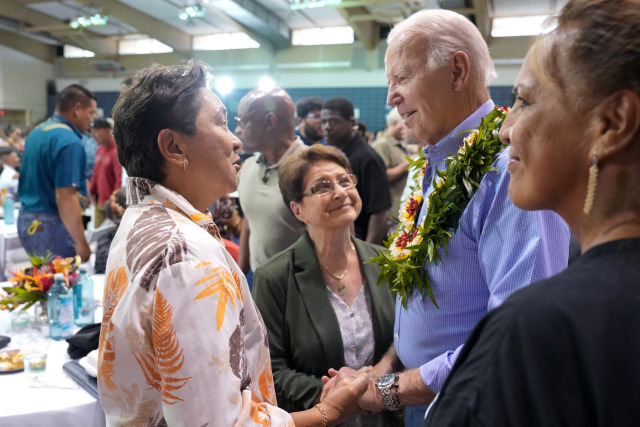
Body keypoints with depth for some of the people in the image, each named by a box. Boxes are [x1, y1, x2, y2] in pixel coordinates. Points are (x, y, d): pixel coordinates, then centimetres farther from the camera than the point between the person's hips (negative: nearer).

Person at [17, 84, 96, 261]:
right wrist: (81, 243, -20)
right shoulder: (69, 142, -18)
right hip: (52, 226, -9)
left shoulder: (36, 132, 11)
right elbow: (65, 198, -24)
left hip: (25, 221, 9)